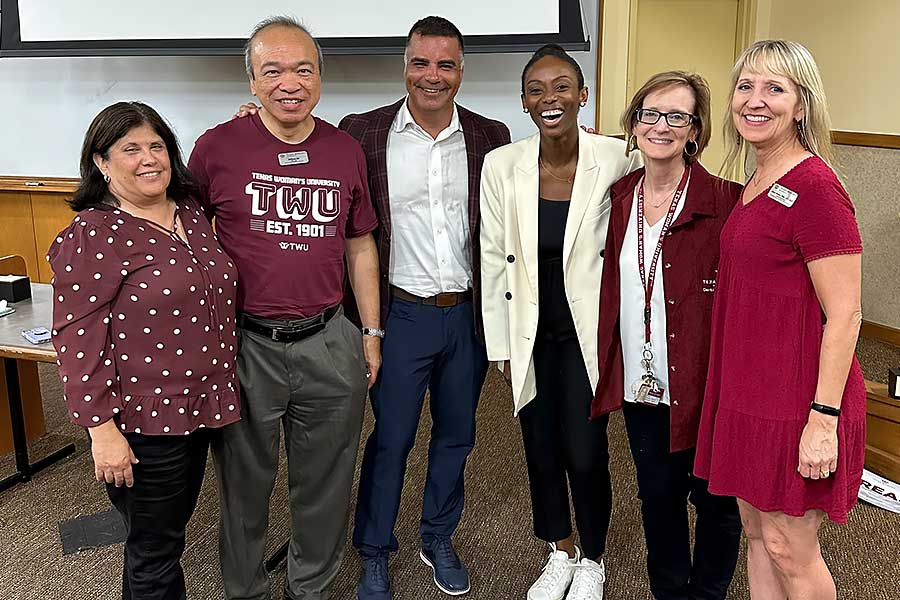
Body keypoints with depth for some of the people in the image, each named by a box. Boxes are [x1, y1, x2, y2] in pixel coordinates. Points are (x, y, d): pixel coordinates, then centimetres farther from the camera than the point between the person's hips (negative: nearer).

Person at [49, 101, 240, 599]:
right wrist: (101, 429, -21)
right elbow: (76, 341, -18)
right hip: (143, 421, -7)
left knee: (172, 527, 24)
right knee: (154, 550, 9)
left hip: (199, 404, 7)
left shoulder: (192, 213, 4)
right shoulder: (92, 236, -16)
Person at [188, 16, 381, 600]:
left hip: (329, 343, 3)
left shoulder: (346, 151, 3)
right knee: (244, 483, 16)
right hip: (243, 344, -2)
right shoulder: (217, 147, -7)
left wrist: (371, 333, 10)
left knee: (325, 483, 17)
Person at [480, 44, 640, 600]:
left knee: (585, 455, 0)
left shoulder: (619, 159, -12)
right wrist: (501, 345, 2)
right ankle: (561, 553, 40)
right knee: (541, 451, 14)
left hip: (590, 330, -2)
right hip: (531, 333, 2)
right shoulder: (501, 165, -6)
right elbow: (494, 259, 0)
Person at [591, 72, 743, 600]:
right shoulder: (619, 197, 3)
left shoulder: (725, 201, -13)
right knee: (658, 495, 19)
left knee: (715, 500, 13)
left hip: (704, 383, -4)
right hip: (641, 382, 4)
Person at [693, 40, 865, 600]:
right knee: (757, 533, 19)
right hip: (748, 391, 8)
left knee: (789, 548, 7)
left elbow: (845, 314, -19)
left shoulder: (814, 186, -18)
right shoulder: (755, 185, 9)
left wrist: (823, 418, -20)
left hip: (796, 398, -8)